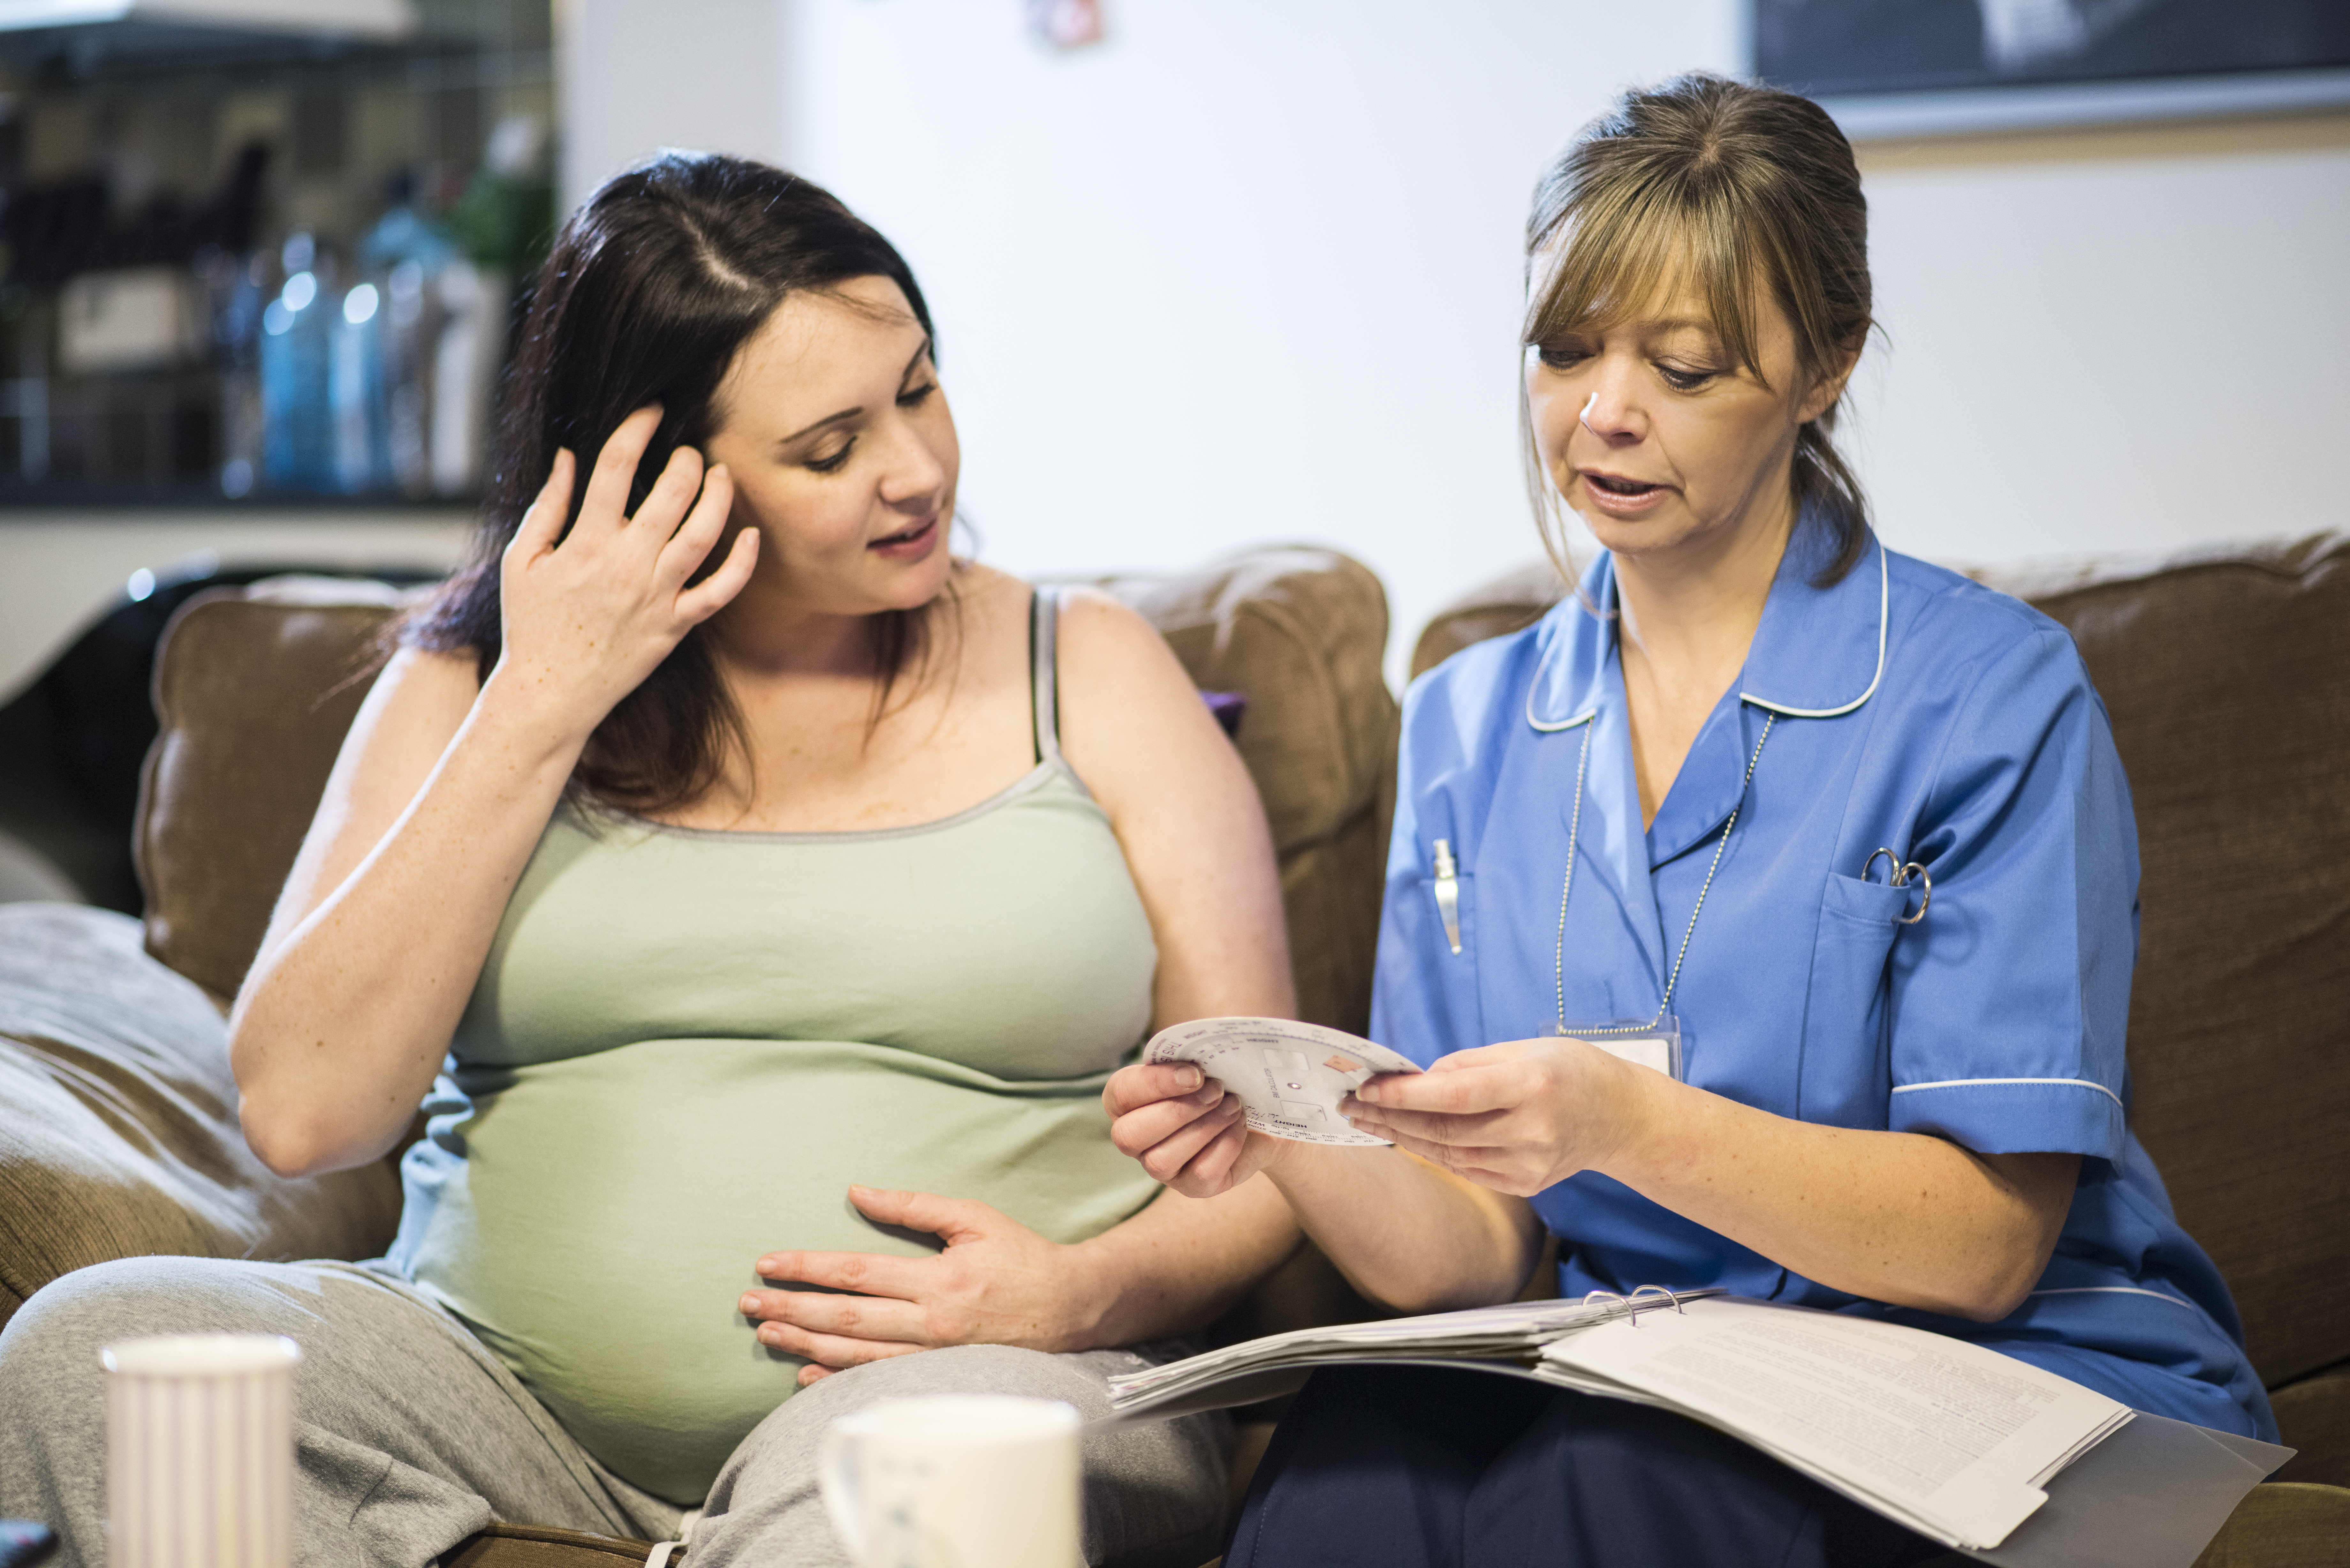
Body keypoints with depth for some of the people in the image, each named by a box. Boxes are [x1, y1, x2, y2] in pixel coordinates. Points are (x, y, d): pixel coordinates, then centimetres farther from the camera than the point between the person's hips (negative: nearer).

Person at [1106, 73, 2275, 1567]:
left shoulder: (1992, 696, -6)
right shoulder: (1467, 723, 10)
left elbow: (1984, 1245, -12)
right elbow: (1476, 1252, 5)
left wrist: (1629, 1125, -28)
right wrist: (1305, 1148, -17)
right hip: (1639, 1386, 4)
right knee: (1360, 1443, -30)